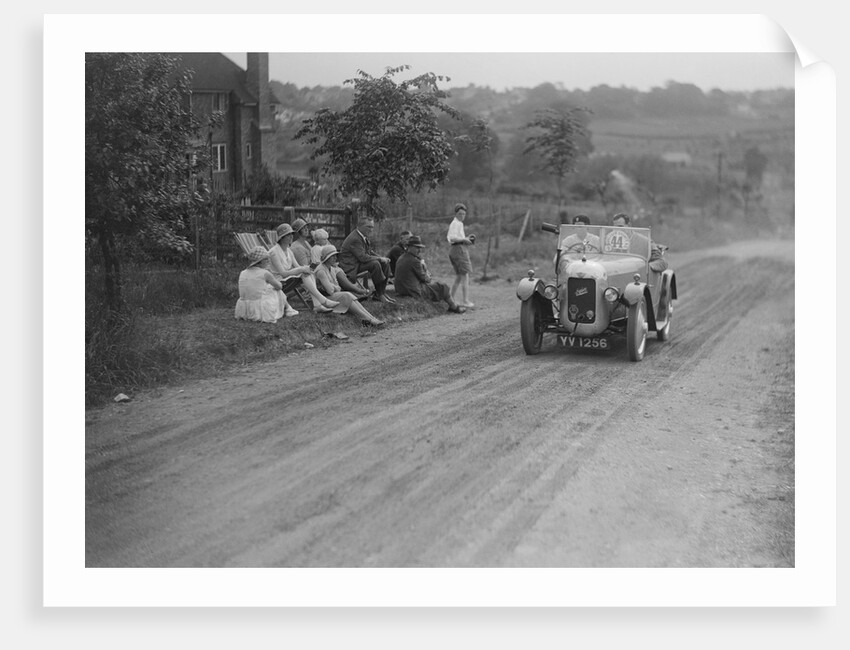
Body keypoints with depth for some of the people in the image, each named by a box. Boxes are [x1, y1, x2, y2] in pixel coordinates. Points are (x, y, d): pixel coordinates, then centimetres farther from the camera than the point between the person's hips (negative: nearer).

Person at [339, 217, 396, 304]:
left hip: (359, 262, 10)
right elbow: (362, 257, -28)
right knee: (375, 264, -30)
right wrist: (380, 258, -20)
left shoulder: (364, 237, 10)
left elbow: (370, 251, 17)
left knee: (385, 263, -1)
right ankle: (379, 294, -22)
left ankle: (382, 293, -1)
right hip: (351, 266, -10)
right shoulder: (355, 239, -22)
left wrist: (382, 258, -1)